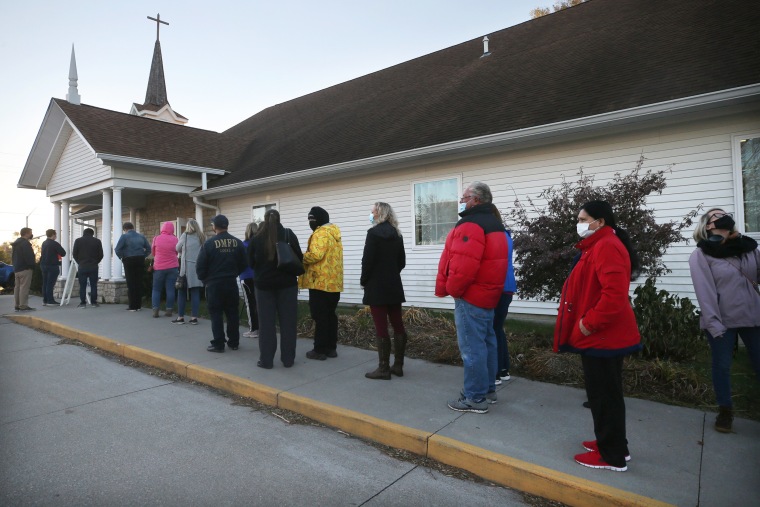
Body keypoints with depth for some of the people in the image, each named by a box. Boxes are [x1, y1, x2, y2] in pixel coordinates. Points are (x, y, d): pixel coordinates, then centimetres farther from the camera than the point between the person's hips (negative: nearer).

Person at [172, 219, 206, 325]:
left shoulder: (185, 235, -2)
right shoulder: (202, 237, 6)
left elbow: (177, 248, 10)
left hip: (187, 267, -3)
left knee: (182, 292, 7)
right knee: (195, 292, 5)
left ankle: (180, 317, 11)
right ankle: (194, 317, 7)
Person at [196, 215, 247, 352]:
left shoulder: (209, 243, -11)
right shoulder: (238, 243, 1)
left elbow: (200, 265, -9)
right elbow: (243, 264, 5)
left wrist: (203, 278, 9)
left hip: (214, 284, -4)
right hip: (231, 283, 4)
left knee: (216, 314, 3)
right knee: (232, 313, 11)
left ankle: (218, 344, 5)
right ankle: (234, 342, 17)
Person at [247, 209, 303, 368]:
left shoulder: (257, 238, -2)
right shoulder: (288, 234, -4)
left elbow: (251, 262, 5)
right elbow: (299, 258, -3)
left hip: (263, 284, 1)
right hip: (287, 283, 0)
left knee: (266, 322, 7)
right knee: (288, 321, 7)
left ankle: (266, 360, 10)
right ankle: (288, 359, 12)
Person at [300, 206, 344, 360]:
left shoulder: (321, 233, -14)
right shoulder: (334, 232, 17)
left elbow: (315, 255, -25)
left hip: (320, 282, -9)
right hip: (333, 282, 9)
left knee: (320, 317, -3)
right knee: (330, 315, 13)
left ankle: (320, 350, 3)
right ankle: (331, 348, 19)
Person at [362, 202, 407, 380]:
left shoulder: (373, 233, -11)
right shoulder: (397, 234, 10)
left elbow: (367, 260, -14)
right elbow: (402, 261, 12)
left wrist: (364, 281, -1)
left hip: (377, 287, -7)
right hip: (394, 286, 7)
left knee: (381, 328, -3)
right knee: (397, 325, 10)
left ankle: (383, 369, 4)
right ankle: (398, 365, 18)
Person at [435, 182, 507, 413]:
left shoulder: (471, 225, -18)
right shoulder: (494, 224, 16)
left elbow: (464, 265, -28)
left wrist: (452, 289, -13)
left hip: (471, 295, -11)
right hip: (487, 293, 11)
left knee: (472, 347, -4)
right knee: (486, 342, 17)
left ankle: (475, 398, 4)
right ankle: (488, 389, 28)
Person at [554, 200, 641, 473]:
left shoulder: (607, 247, -19)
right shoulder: (598, 246, 15)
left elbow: (614, 295, -29)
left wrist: (589, 323, -21)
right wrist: (588, 323, 17)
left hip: (602, 337, -11)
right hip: (604, 335, 11)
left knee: (603, 395, 1)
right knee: (606, 393, 19)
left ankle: (612, 456, 15)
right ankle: (614, 445, 33)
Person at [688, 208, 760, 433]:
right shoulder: (701, 255, -8)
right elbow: (705, 292, -14)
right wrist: (714, 323, -17)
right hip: (723, 320, -4)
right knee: (722, 365, 6)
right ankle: (725, 410, 23)